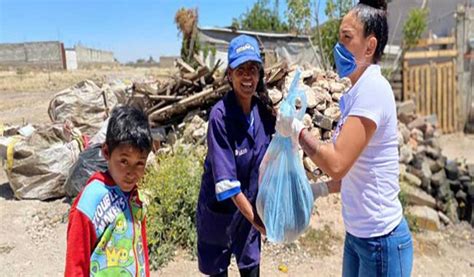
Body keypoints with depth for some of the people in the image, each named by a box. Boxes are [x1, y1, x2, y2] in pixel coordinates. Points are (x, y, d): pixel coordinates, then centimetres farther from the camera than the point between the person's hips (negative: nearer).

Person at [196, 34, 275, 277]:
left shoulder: (263, 111, -7)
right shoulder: (220, 115, -24)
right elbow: (225, 179, -25)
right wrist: (256, 220, -23)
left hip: (250, 207, 5)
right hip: (220, 210, -4)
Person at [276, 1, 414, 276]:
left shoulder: (373, 88, -20)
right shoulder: (357, 92, 7)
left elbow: (337, 163, -28)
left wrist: (296, 129, -16)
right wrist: (322, 189, 8)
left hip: (380, 240, -8)